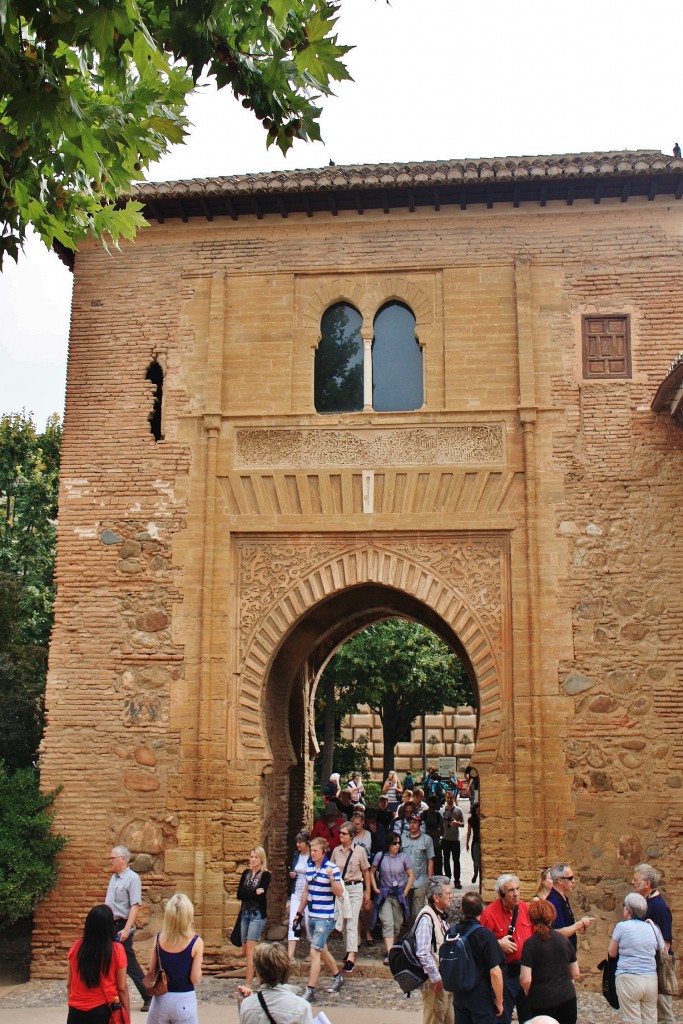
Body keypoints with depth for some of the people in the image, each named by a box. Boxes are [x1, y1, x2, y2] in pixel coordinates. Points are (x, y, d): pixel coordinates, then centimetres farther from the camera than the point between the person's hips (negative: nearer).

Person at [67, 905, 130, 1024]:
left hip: (76, 1012, 3)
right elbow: (122, 988, -6)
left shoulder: (76, 947, -4)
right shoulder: (116, 949, -11)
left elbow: (69, 984, 5)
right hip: (103, 1011, -3)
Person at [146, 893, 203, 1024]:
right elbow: (195, 979, -13)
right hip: (184, 1001, -3)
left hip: (161, 999, 3)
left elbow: (152, 971, 3)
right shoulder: (196, 942, -16)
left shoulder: (159, 939, -7)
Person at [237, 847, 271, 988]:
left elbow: (260, 896, -16)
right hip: (245, 913, 6)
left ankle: (248, 985, -7)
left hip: (257, 914, -6)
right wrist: (254, 893, -13)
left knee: (250, 949, -10)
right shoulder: (246, 873, 10)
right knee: (245, 950, 9)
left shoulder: (265, 875, -6)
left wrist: (246, 894, -10)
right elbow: (239, 894, -1)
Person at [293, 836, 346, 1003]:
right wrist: (299, 913, 21)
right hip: (311, 916, 7)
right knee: (322, 950, 18)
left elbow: (339, 892, -17)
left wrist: (331, 877, -32)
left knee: (315, 951, -10)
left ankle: (310, 991, -7)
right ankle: (338, 977, 37)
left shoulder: (332, 869, -13)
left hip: (325, 917, -7)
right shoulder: (309, 868, 8)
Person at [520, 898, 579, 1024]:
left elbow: (525, 980, -16)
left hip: (542, 1001, -4)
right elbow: (575, 974, 9)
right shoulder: (564, 940, 1)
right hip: (568, 998, 4)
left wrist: (527, 992, 4)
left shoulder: (530, 944, -12)